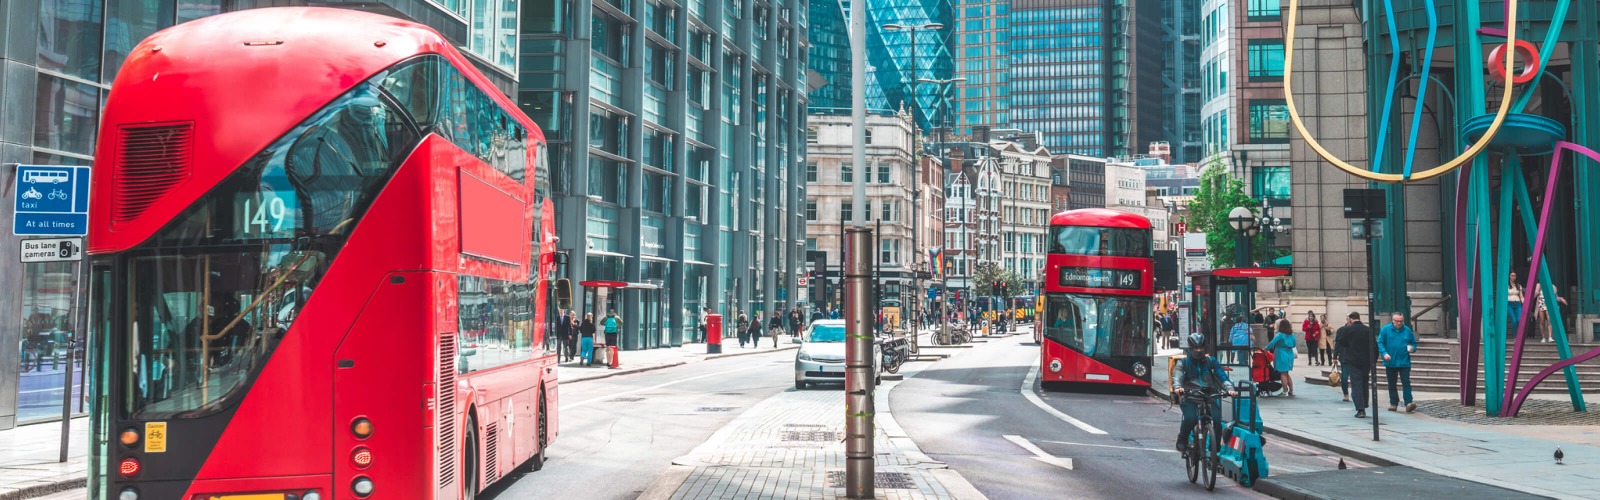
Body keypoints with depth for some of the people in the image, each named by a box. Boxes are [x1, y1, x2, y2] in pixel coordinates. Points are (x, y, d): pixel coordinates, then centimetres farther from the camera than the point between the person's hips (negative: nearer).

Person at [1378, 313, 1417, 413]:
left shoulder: (1407, 330, 5)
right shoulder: (1385, 329, 1)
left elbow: (1413, 343, 15)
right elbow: (1380, 343, -3)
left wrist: (1412, 348, -8)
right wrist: (1384, 353, -18)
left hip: (1404, 362, 0)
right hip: (1390, 362, 1)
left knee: (1406, 382, -9)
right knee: (1391, 384, 9)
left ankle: (1408, 403, -12)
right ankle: (1393, 403, 19)